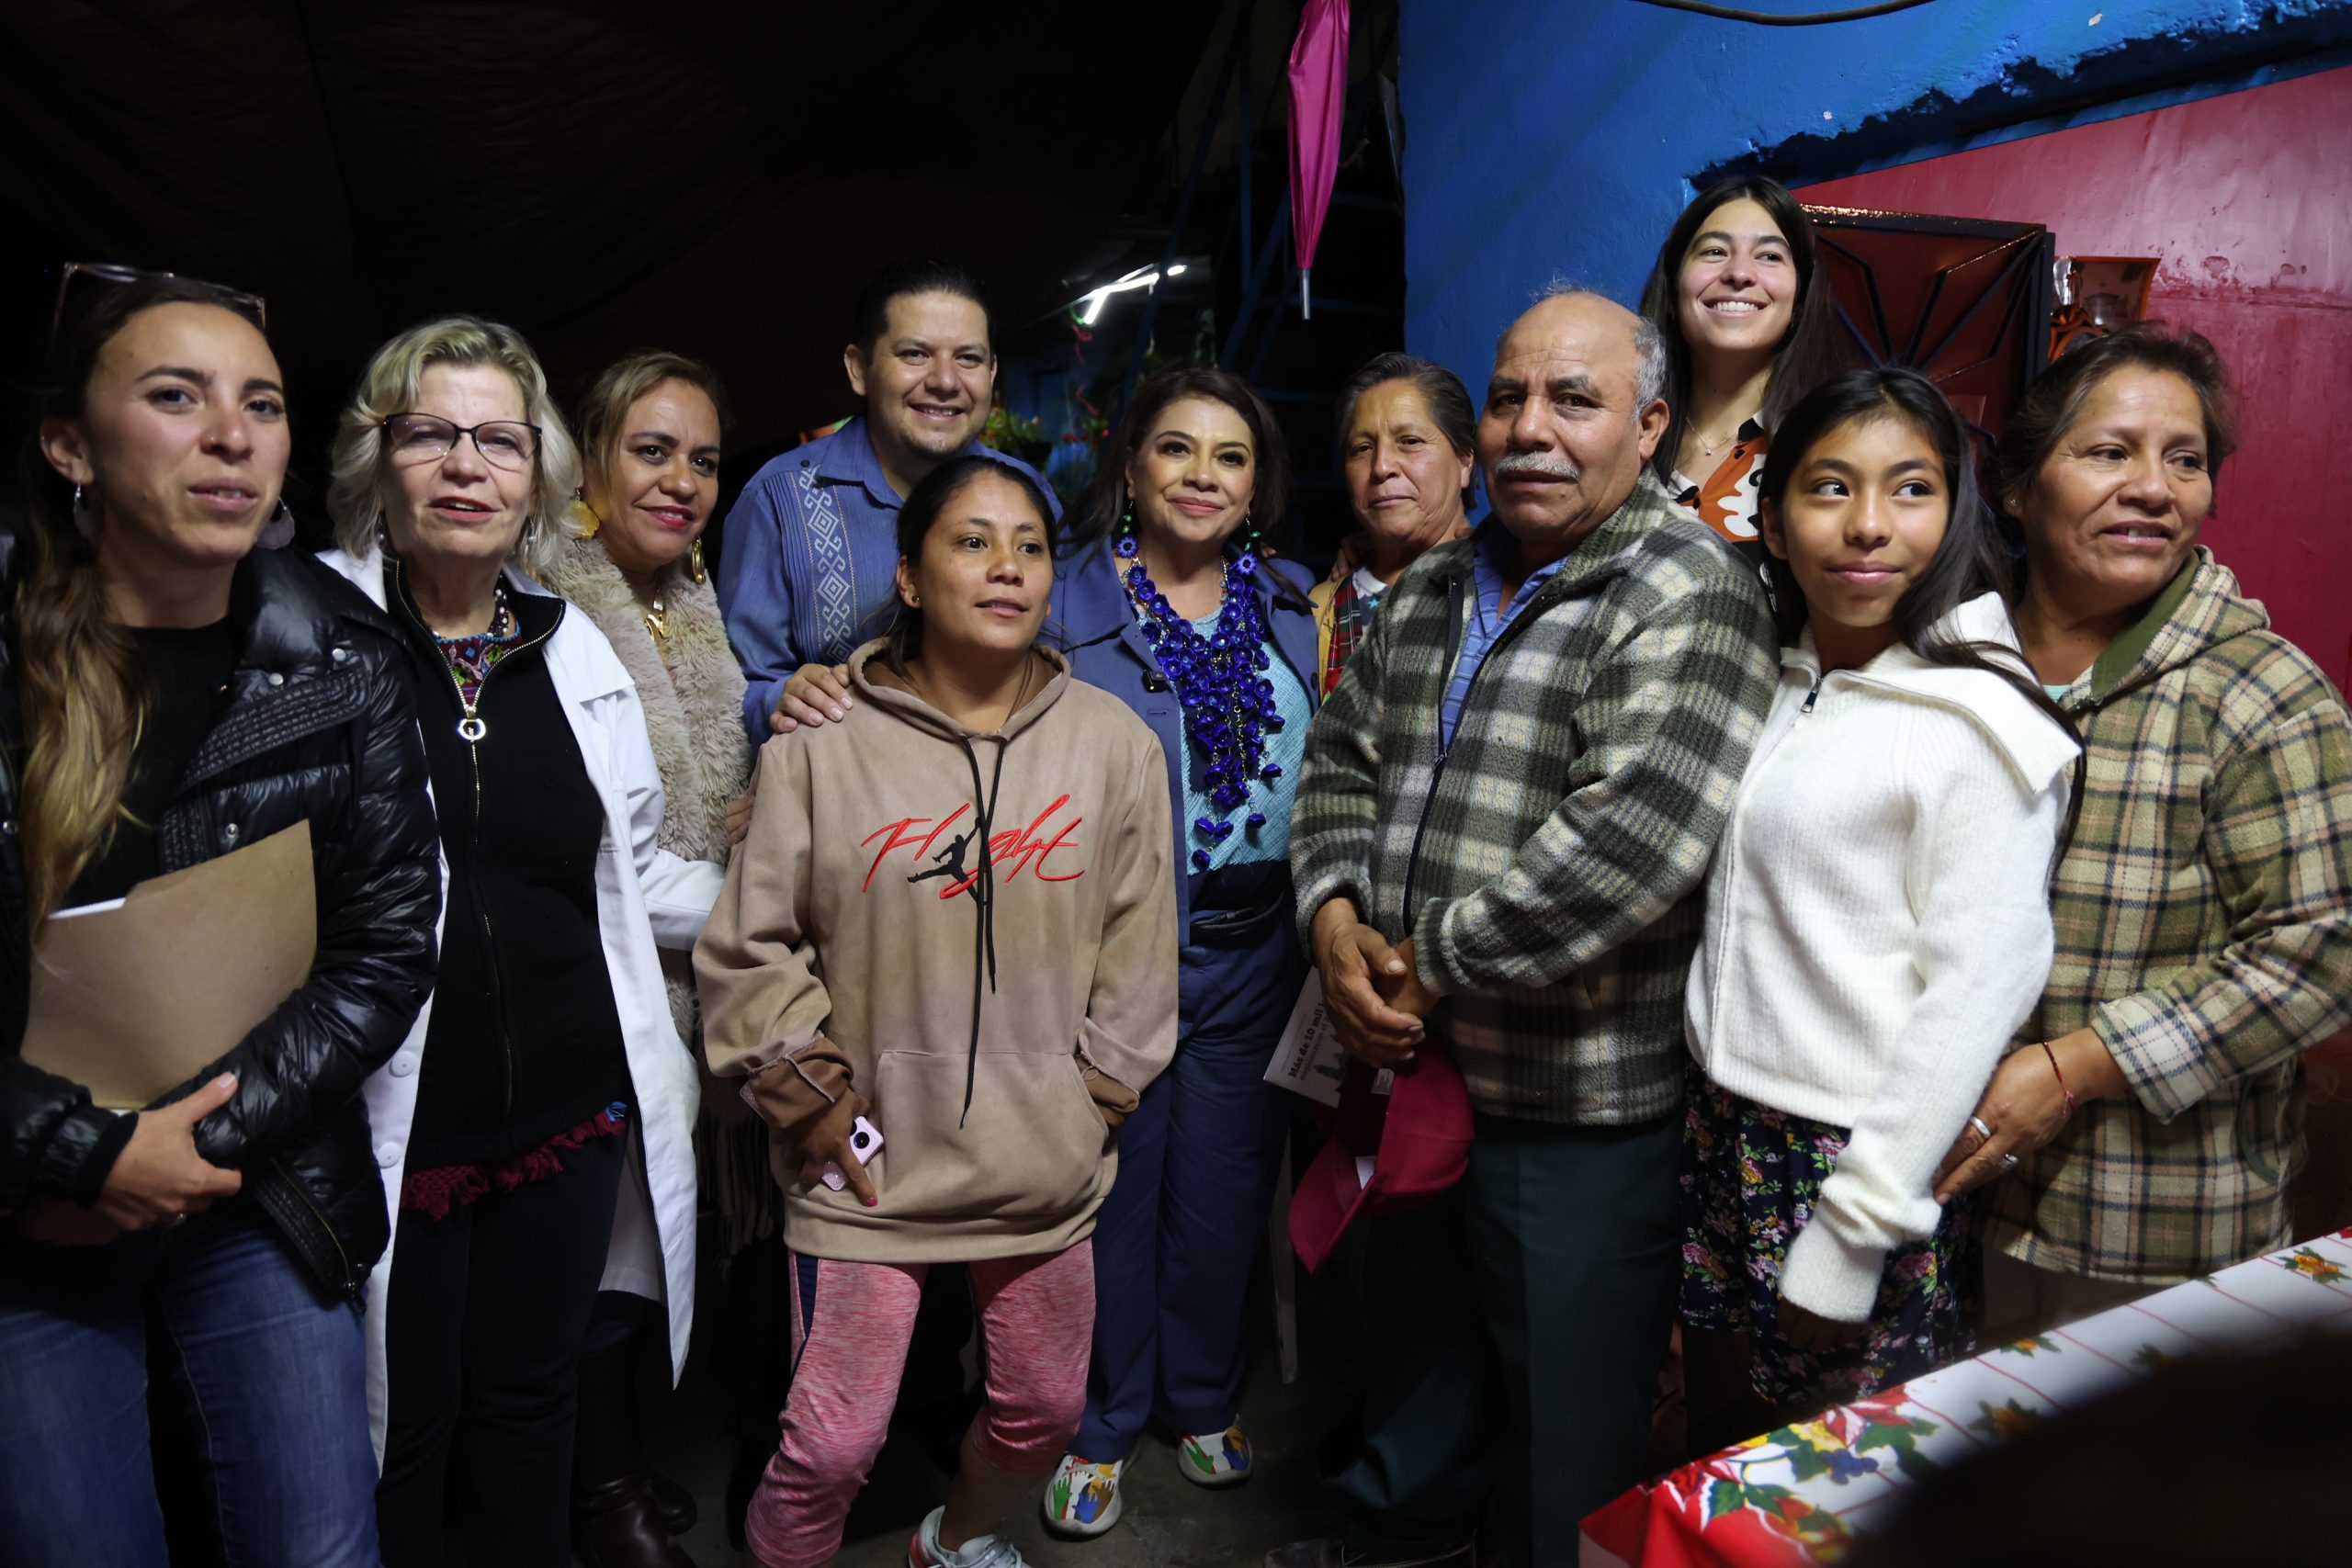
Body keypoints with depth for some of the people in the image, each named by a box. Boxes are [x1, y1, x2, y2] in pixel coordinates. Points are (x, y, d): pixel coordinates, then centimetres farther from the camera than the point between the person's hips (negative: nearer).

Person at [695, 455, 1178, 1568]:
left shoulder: (1114, 743, -2)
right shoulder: (822, 742, -9)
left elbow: (1137, 946, 5)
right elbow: (747, 950, -3)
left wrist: (1097, 1094, 2)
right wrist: (814, 1100, -5)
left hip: (1046, 1167, 4)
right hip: (867, 1168, -3)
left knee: (1044, 1407, 20)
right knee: (828, 1446, 2)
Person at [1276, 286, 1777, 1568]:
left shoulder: (1687, 597, -16)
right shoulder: (1428, 591, 8)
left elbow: (1629, 846, -27)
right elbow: (1342, 765, 12)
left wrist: (1432, 963, -19)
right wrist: (1336, 918, -6)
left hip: (1581, 1107, -7)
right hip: (1415, 1070, 8)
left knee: (1566, 1430, 12)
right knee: (1414, 1329, 29)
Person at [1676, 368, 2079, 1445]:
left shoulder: (1975, 720, -15)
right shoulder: (1776, 682, 7)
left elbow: (1979, 987, -18)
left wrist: (1846, 1239, -17)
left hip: (1862, 1164, -6)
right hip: (1723, 1137, 6)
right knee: (1726, 1455, 19)